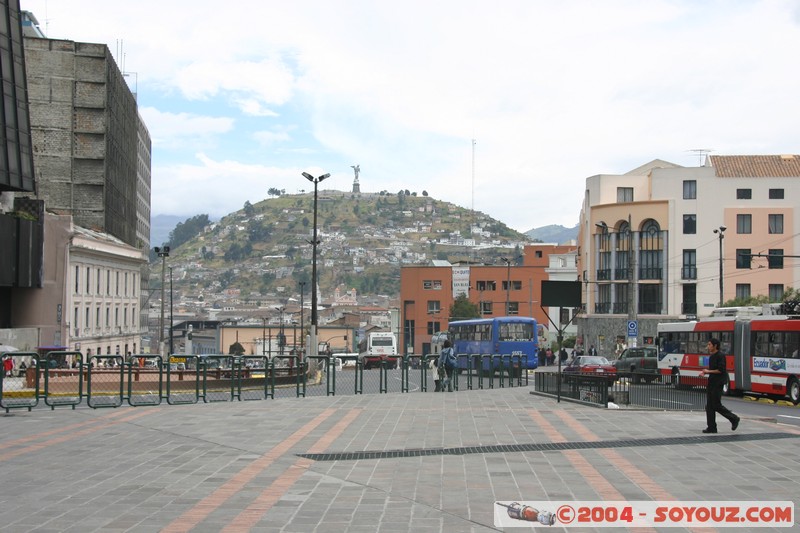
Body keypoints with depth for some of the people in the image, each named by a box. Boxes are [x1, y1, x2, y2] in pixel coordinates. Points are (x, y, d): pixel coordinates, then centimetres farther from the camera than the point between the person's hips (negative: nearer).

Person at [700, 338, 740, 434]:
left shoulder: (720, 356, -12)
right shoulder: (711, 357, 14)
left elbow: (721, 370, -19)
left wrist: (708, 371, -14)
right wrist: (705, 372, 5)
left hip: (718, 384, -9)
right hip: (711, 383, 9)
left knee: (717, 405, -6)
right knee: (709, 406, 4)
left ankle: (734, 419, 12)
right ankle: (711, 427, 7)